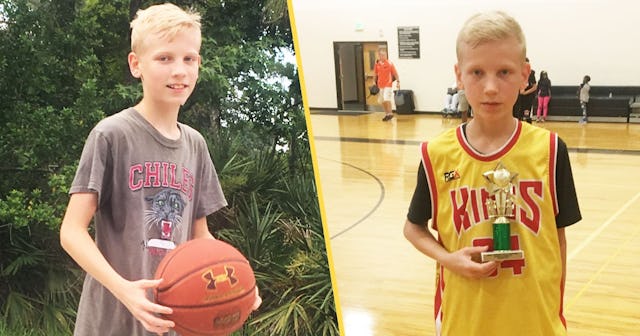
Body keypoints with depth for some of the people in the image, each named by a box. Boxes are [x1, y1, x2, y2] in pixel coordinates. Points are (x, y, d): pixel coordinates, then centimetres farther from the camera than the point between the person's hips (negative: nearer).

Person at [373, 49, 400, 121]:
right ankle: (387, 114, 21)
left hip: (388, 85, -5)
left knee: (387, 99, -15)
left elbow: (395, 73, -6)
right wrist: (374, 83, 10)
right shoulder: (377, 64, 4)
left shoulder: (389, 63, -8)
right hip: (380, 85, 5)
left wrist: (398, 82, -12)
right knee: (382, 101, 8)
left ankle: (390, 113, -4)